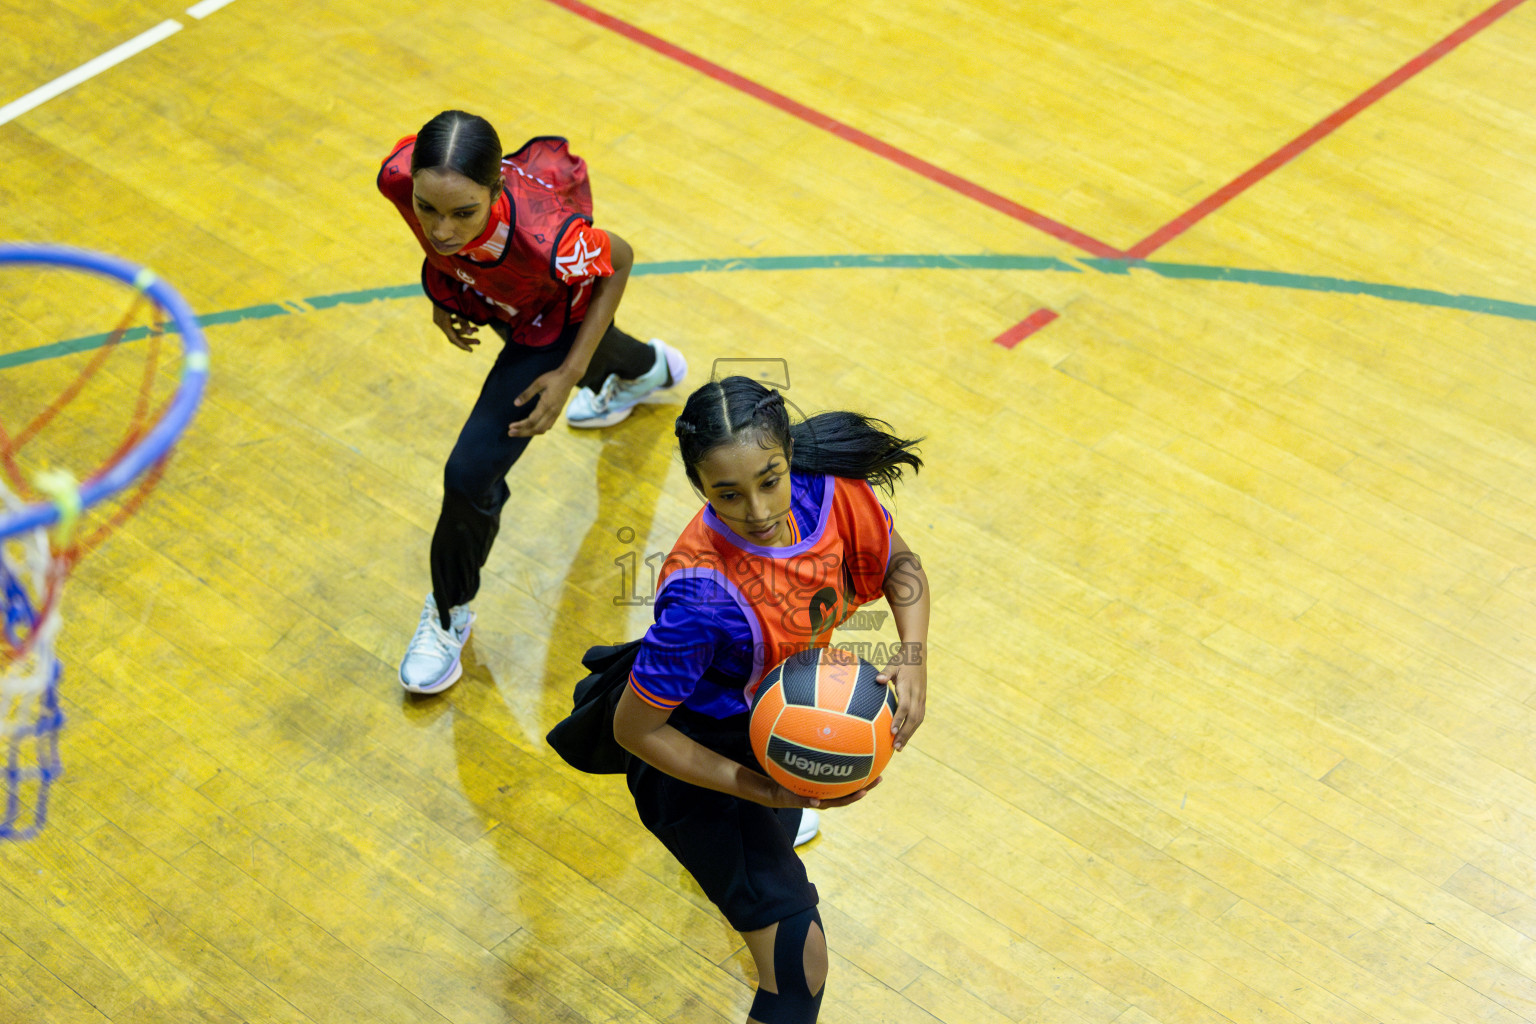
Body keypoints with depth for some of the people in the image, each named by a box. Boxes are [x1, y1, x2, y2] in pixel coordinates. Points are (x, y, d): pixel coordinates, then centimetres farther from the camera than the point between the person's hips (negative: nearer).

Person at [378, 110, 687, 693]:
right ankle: (648, 368, 78)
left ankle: (449, 613, 21)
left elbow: (619, 261, -25)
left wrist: (569, 375, -25)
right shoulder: (399, 177, -38)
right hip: (478, 294, 5)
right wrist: (441, 291, -5)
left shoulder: (542, 236, -48)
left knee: (471, 474, -12)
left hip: (552, 321, -5)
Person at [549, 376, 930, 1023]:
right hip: (696, 758, -7)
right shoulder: (704, 590, -41)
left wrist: (914, 657, -20)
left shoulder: (826, 489, -24)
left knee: (781, 827, 41)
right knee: (798, 970, -11)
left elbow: (899, 564, -2)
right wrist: (765, 791, -30)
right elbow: (635, 729, -29)